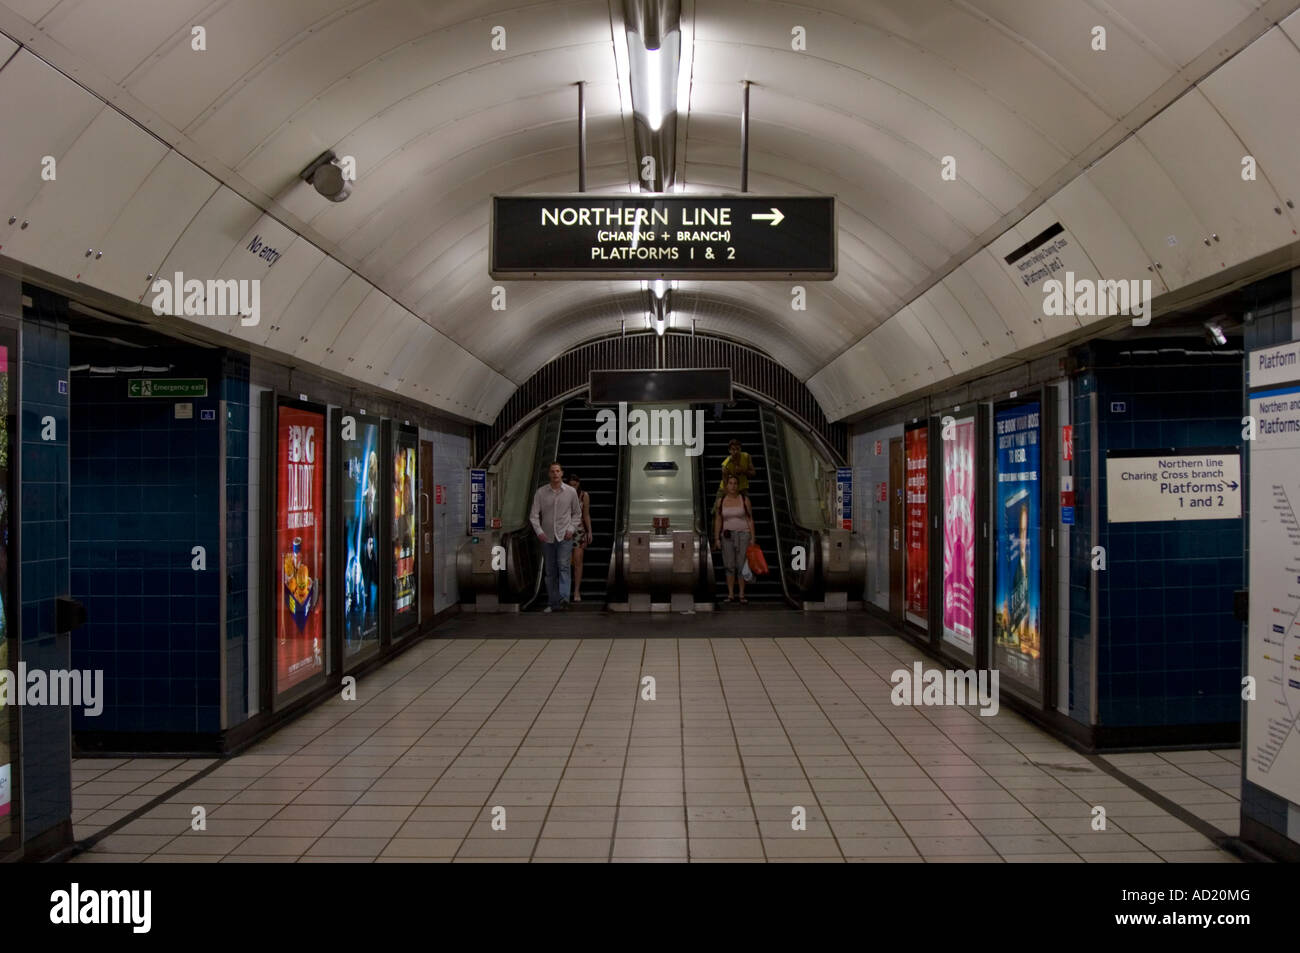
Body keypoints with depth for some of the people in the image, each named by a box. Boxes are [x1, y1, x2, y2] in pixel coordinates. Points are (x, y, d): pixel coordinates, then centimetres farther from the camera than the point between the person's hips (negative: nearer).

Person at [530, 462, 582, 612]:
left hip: (564, 537, -2)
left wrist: (571, 529, -4)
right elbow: (534, 515, 0)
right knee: (550, 571, 7)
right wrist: (539, 531, -13)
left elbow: (577, 513, 10)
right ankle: (553, 603, 14)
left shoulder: (571, 492, 0)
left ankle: (564, 598, -28)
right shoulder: (541, 492, 0)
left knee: (563, 566, -19)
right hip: (547, 538, 2)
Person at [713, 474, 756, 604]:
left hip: (743, 535, -2)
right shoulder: (721, 501, 2)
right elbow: (718, 521, 4)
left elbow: (750, 520, -2)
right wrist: (716, 539, -3)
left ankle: (742, 595, 4)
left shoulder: (745, 500, -3)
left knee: (741, 566, -5)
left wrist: (752, 539, -6)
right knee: (729, 566, 1)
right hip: (727, 536, 2)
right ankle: (731, 595, 10)